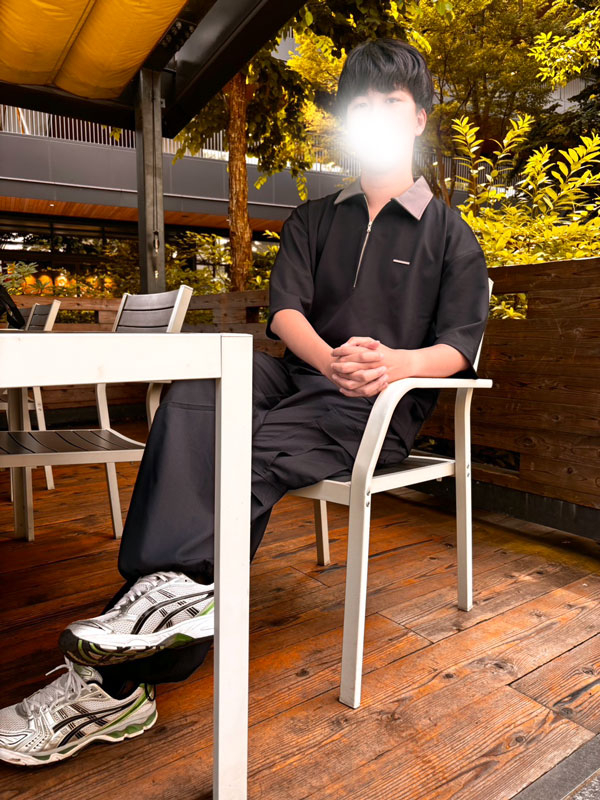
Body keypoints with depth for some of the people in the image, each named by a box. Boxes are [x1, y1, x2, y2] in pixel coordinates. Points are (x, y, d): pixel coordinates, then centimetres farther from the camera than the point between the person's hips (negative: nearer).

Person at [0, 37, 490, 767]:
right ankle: (173, 588, -42)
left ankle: (116, 680, -35)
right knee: (194, 393, -29)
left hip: (379, 408, -3)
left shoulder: (449, 234, 13)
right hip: (298, 378, 4)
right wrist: (329, 359, -19)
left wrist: (398, 363, -24)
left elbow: (459, 347, 0)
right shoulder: (312, 219, 21)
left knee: (249, 451, -32)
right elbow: (285, 309, 3)